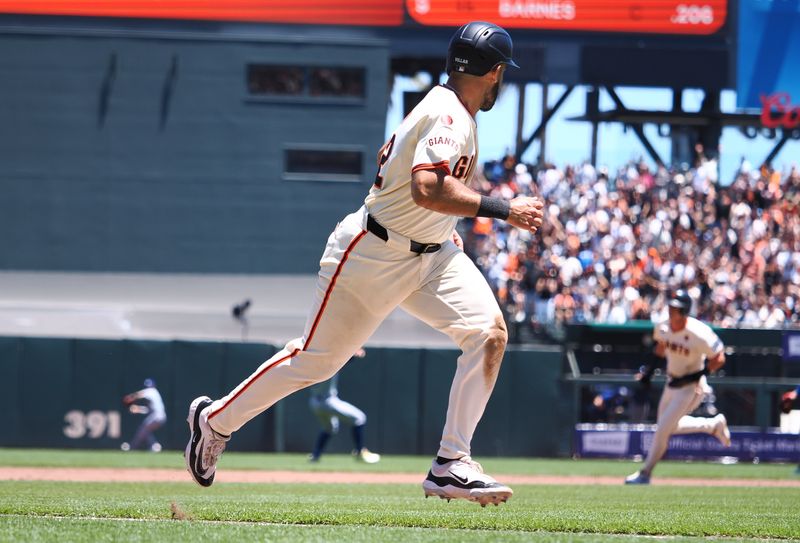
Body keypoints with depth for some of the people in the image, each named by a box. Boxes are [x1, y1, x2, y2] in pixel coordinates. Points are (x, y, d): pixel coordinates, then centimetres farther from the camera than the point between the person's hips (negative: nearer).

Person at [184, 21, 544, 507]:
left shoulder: (449, 110, 8)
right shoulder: (447, 115, -22)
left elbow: (388, 156, 22)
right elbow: (426, 189, -37)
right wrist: (501, 210, -36)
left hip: (430, 254, 9)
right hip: (373, 256, -9)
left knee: (490, 331, -13)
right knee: (316, 359, 4)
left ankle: (451, 465, -14)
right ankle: (216, 420, 25)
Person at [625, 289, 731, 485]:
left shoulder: (698, 334, -28)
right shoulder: (662, 328, -8)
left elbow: (719, 359, -20)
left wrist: (697, 375, -27)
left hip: (691, 387, -8)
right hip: (672, 383, 8)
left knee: (663, 428, -7)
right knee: (668, 426, 20)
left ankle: (645, 474, 7)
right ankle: (714, 425, 35)